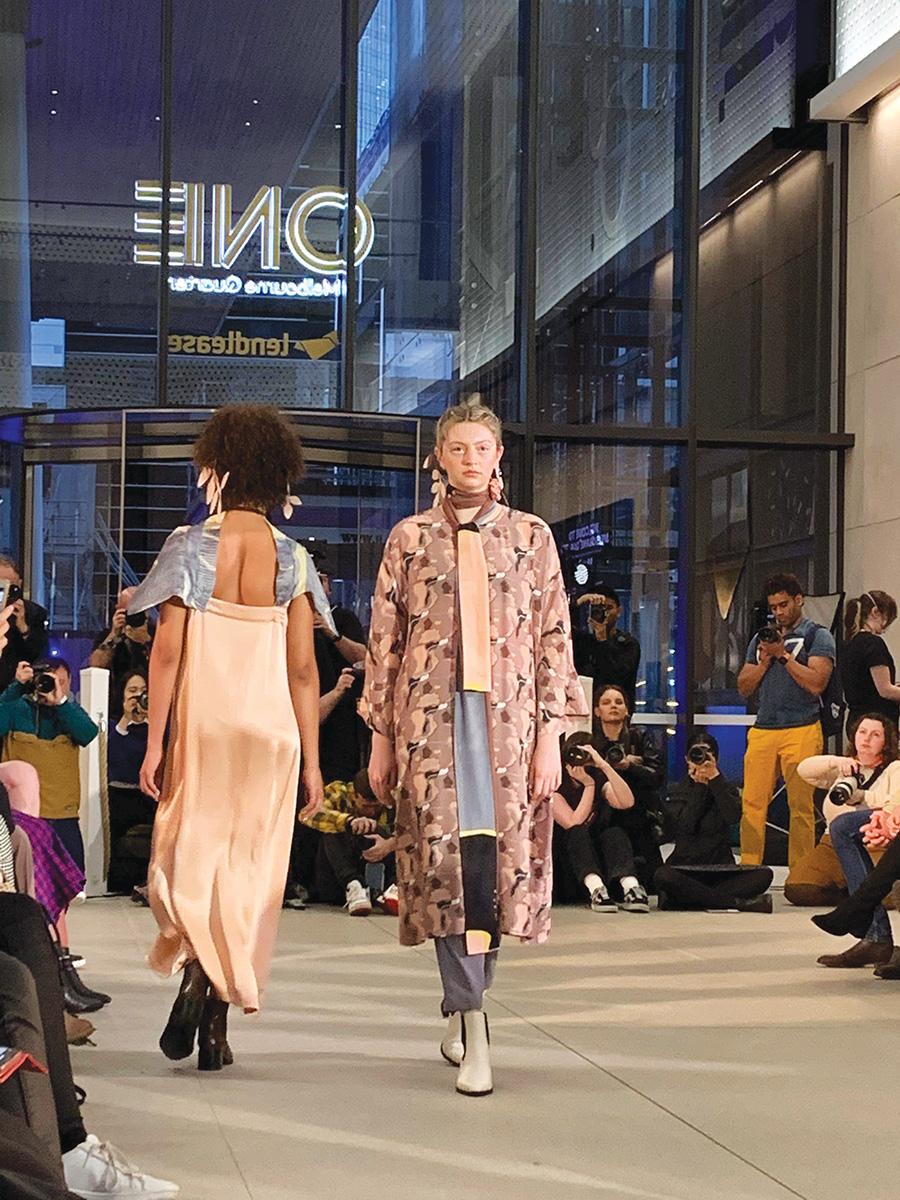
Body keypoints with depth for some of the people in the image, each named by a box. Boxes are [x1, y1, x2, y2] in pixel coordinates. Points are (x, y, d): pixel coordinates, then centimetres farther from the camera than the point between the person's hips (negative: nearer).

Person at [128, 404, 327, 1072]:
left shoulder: (191, 546, -4)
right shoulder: (293, 558, 1)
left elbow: (167, 653, -7)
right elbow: (303, 669, 0)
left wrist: (155, 744, -1)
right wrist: (311, 761, 5)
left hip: (202, 724, -1)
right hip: (272, 729, 1)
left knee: (191, 854, 11)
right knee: (249, 867, 8)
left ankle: (196, 967, -18)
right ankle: (218, 1026, 7)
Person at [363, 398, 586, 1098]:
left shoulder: (531, 536, 8)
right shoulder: (411, 539, 7)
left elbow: (554, 638, 6)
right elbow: (384, 642, 8)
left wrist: (550, 735, -1)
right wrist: (382, 739, 5)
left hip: (507, 716, 1)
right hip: (432, 717, -1)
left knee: (497, 857, -1)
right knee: (449, 858, -9)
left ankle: (463, 997, 20)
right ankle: (473, 1030, -8)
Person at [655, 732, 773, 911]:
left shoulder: (726, 789, 12)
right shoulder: (678, 792, 8)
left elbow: (734, 816, -11)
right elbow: (685, 826, -11)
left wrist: (715, 778, -10)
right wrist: (698, 786, -7)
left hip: (721, 868, 2)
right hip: (686, 869, -2)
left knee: (764, 875, -24)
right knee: (663, 875, -36)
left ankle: (688, 897, -30)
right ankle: (738, 902, -32)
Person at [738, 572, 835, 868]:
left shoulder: (818, 636, 3)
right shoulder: (761, 638, 20)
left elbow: (816, 683, -10)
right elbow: (744, 687, 17)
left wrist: (783, 655, -8)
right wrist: (766, 660, 2)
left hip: (801, 730, -5)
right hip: (762, 730, 5)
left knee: (801, 806, -4)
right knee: (752, 804, -1)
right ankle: (749, 866, 3)